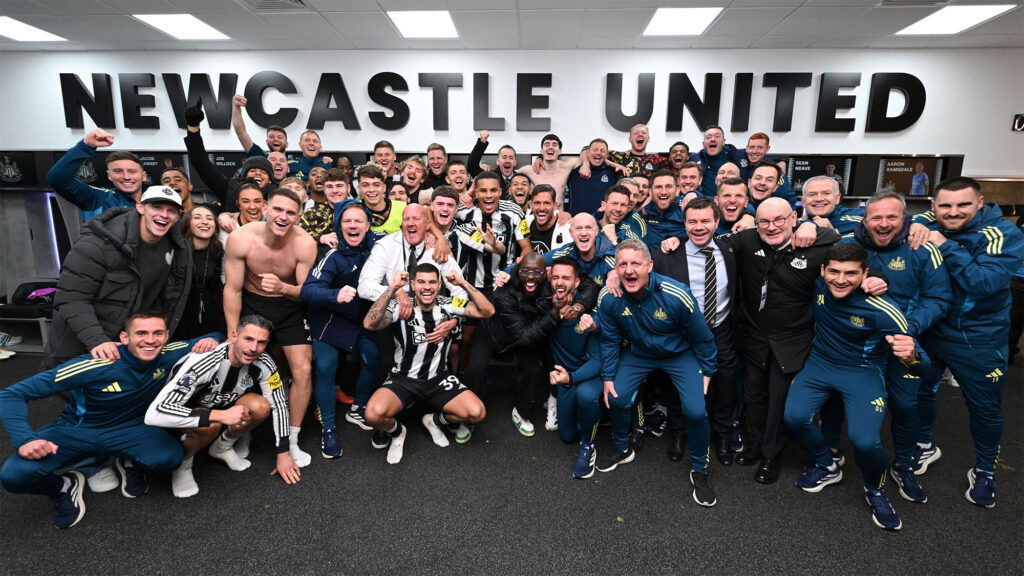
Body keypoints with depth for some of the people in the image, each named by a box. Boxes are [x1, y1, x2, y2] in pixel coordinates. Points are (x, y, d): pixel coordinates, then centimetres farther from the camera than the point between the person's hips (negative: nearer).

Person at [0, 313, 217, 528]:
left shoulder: (168, 356, -18)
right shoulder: (94, 366, -28)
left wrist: (209, 341, -27)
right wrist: (24, 439, -35)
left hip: (130, 429, 1)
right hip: (77, 431, -1)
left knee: (170, 457, -30)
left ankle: (130, 463, 7)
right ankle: (64, 486, 7)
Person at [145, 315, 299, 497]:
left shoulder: (263, 363, -23)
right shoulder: (202, 362, -37)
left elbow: (279, 404, -9)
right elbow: (154, 414, -44)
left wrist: (283, 454, -11)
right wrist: (221, 415, -50)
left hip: (221, 401, 5)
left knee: (261, 407, -22)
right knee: (210, 425, -35)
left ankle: (223, 447, 6)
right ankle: (183, 461, -3)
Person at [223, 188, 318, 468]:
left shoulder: (305, 244, -23)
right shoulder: (240, 238, -22)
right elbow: (232, 289, -12)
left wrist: (283, 288, -40)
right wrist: (233, 335, -11)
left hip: (290, 306, 0)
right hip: (252, 304, 0)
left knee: (303, 370, -8)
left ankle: (292, 440, 8)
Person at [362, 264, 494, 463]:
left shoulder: (447, 306, -4)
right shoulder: (401, 307, -12)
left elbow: (488, 311, -13)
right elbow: (369, 324, -31)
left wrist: (464, 284, -21)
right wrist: (392, 288, -34)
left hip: (438, 379, 2)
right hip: (403, 379, -2)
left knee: (477, 412, -18)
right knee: (374, 413, -30)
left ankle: (435, 421, 15)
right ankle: (395, 431, 9)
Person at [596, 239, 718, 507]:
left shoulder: (676, 296, -30)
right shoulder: (608, 298, -22)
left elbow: (702, 338, -12)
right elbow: (610, 340, -3)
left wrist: (707, 372, -3)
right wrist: (608, 377, -2)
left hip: (680, 354, -3)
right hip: (638, 353, 3)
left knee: (695, 411, -16)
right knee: (616, 399, -8)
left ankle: (699, 470, 11)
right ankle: (623, 449, 24)